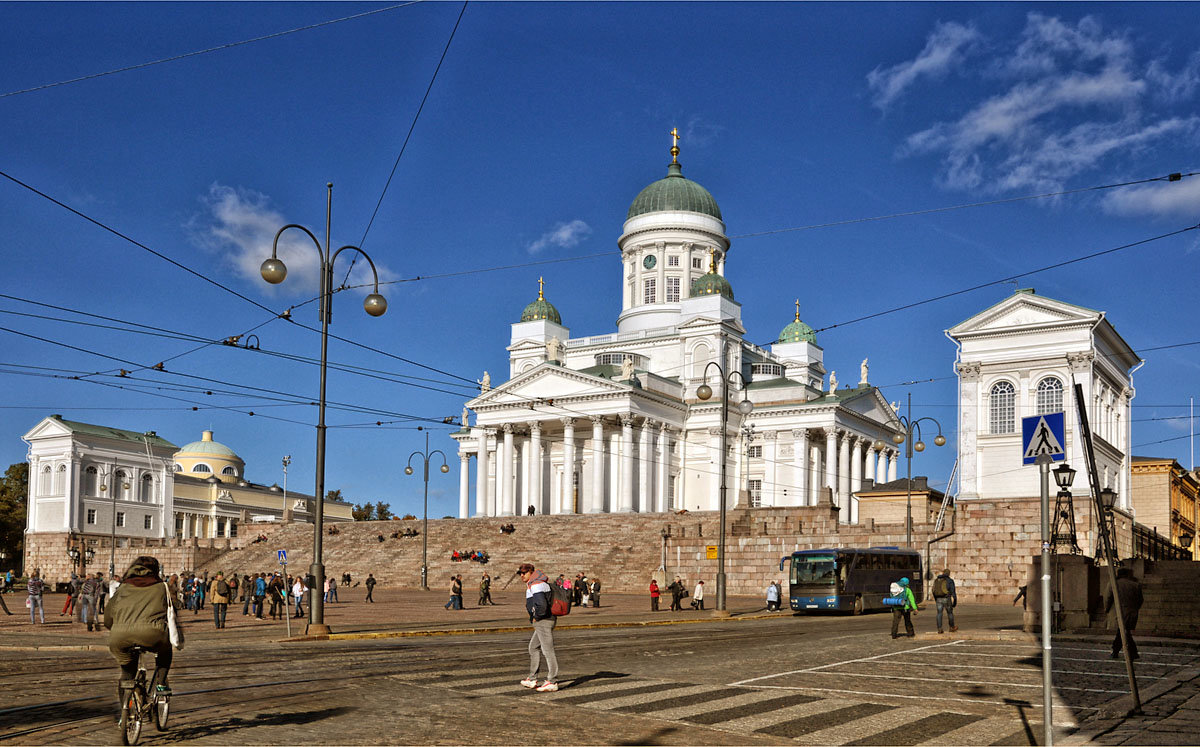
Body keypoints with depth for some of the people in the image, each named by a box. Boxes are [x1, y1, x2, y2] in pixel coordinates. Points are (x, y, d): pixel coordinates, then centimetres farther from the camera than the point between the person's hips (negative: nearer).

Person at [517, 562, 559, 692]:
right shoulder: (540, 582, 15)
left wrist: (536, 617, -14)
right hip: (543, 622, 11)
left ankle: (552, 682, -4)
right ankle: (532, 680, 26)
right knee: (534, 648, 19)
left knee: (548, 650, -7)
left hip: (543, 621, -11)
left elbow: (541, 604, -31)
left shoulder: (536, 585, -18)